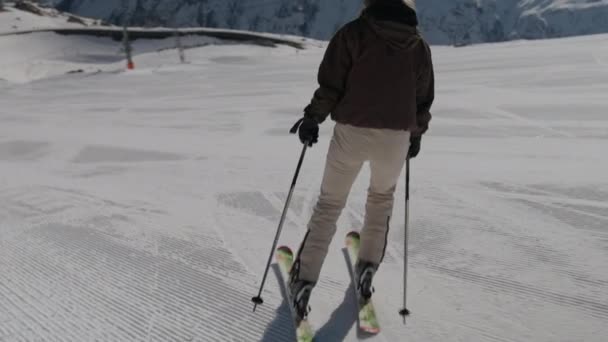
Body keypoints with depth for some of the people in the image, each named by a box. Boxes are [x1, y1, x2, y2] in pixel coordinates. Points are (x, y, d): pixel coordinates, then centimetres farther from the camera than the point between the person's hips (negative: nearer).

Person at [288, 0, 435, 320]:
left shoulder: (354, 32, -1)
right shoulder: (419, 45, 9)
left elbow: (331, 83, -7)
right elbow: (424, 99, 14)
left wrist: (313, 117, 4)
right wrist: (416, 134, 26)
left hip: (352, 131, -2)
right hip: (396, 136, 2)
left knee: (330, 203, 11)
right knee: (382, 196, 28)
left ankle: (304, 280, 8)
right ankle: (367, 266, 23)